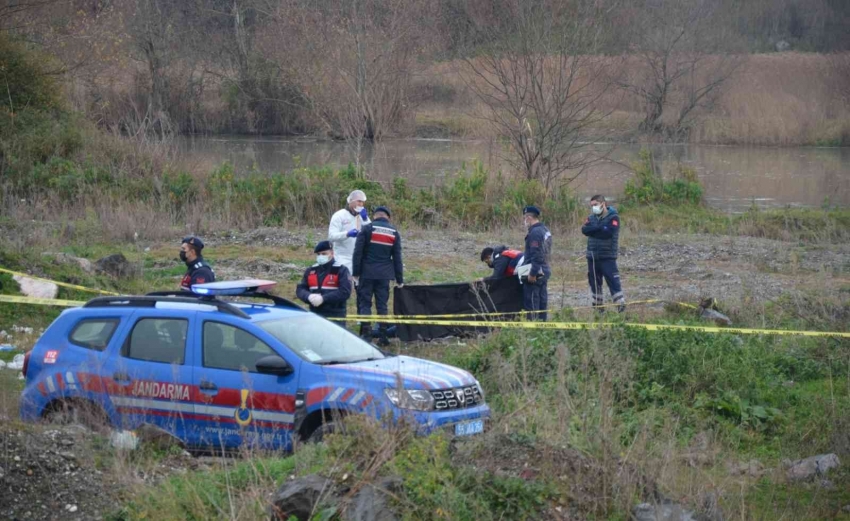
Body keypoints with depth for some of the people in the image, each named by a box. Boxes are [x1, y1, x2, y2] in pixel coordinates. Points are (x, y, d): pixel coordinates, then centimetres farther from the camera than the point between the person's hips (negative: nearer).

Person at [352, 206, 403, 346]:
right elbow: (397, 257, 9)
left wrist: (356, 272, -1)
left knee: (364, 303, 3)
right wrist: (399, 279, 13)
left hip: (367, 272, -3)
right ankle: (382, 336, 5)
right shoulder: (394, 233, 7)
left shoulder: (367, 229, -3)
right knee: (382, 304, 7)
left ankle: (366, 333, -5)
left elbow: (358, 252, -7)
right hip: (384, 274, 3)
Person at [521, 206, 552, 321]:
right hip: (544, 271, 10)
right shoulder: (545, 230, 14)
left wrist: (532, 273, -22)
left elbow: (536, 255, -23)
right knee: (542, 300, 13)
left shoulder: (535, 233, -18)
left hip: (535, 274, -10)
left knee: (531, 302, -5)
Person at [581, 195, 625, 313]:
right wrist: (599, 228, -15)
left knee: (613, 280, -12)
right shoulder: (592, 218, 12)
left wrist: (593, 230, -9)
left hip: (607, 257, -6)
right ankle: (598, 306, 21)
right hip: (592, 256, 6)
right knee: (594, 282, 11)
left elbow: (608, 232, -21)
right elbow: (584, 230, -4)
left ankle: (621, 306, -12)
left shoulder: (613, 217, -6)